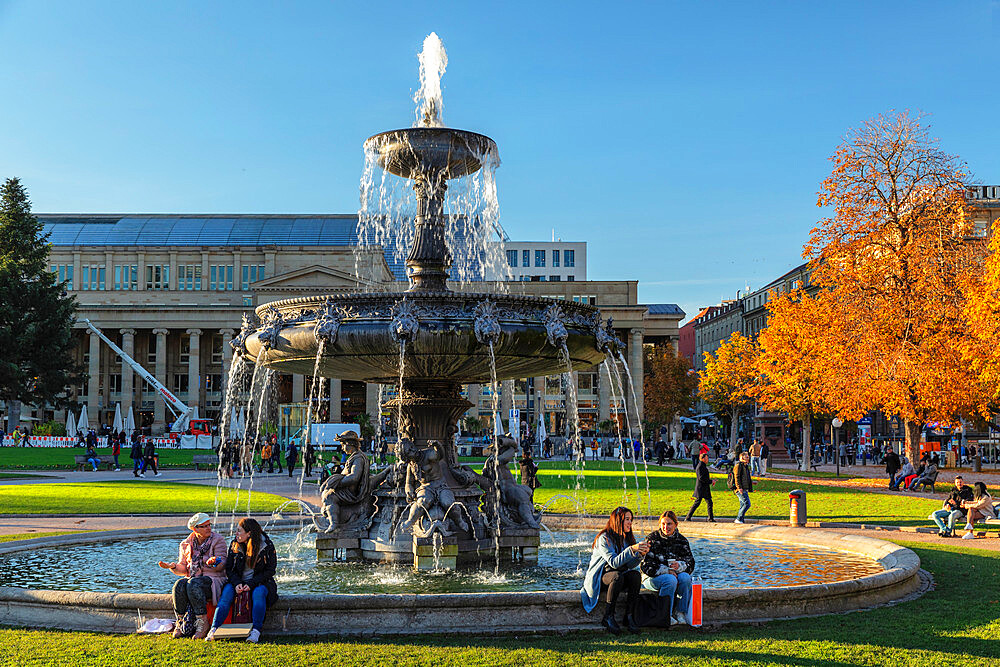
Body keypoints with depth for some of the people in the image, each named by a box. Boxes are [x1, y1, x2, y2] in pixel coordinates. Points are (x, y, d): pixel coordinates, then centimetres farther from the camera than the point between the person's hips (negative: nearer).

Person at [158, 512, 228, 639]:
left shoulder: (218, 540, 1)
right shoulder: (186, 544, 12)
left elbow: (222, 565, -7)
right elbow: (183, 569, 13)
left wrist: (213, 563, -30)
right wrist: (173, 566, -9)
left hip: (213, 578, -4)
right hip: (192, 578, 4)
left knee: (193, 584, -35)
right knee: (179, 585, -29)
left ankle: (202, 623, -30)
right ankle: (180, 623, -21)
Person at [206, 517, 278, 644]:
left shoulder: (267, 546, -7)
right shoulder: (234, 545, 4)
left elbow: (270, 570, -7)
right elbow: (228, 568, 5)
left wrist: (251, 584, -19)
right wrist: (236, 583, -16)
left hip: (259, 582, -3)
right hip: (238, 581, 3)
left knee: (258, 593, -35)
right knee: (227, 591, -28)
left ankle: (256, 631, -37)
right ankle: (214, 629, -34)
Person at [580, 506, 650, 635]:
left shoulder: (627, 538, 7)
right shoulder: (604, 538, -15)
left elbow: (630, 565, -2)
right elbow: (614, 562, -26)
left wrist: (641, 554, -20)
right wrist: (632, 549, -35)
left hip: (618, 574, 6)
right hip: (599, 578, -6)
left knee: (635, 575, -25)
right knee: (617, 576, -37)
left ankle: (629, 616, -23)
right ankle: (608, 617, -27)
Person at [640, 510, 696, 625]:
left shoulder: (682, 540, 5)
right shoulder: (652, 539, -6)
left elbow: (690, 563, 1)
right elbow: (645, 565, -13)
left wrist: (679, 566, -23)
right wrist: (666, 570, -21)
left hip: (676, 573, 4)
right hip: (653, 577, -4)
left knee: (685, 577, -28)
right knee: (671, 580, -34)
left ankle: (680, 612, -17)